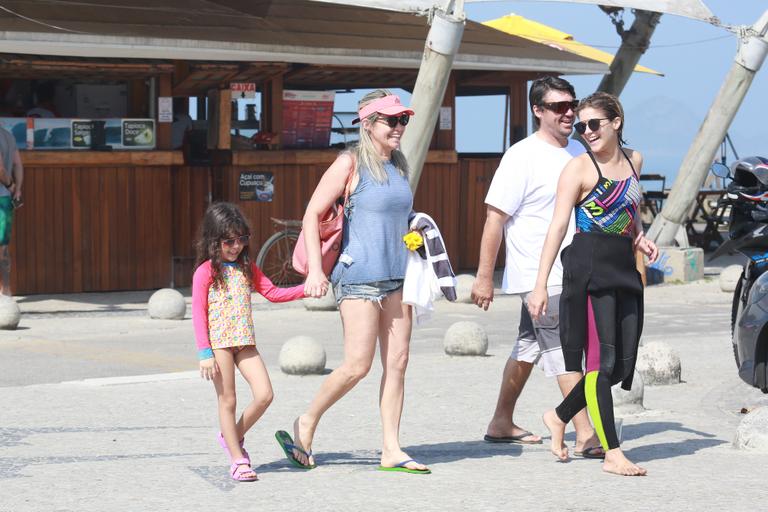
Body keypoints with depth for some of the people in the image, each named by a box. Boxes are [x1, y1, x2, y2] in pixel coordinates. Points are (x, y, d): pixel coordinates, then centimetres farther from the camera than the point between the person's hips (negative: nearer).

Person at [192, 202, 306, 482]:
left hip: (244, 342, 6)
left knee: (264, 394, -4)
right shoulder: (205, 272, -6)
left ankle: (233, 436, 19)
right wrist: (205, 353, -15)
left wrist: (306, 289, 2)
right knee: (227, 400, 0)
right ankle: (237, 459, 8)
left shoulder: (247, 268, 12)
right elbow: (198, 313, -9)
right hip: (219, 343, -6)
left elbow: (272, 292, 15)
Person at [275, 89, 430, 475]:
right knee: (358, 364, -10)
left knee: (397, 362, 2)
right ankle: (306, 425, 10)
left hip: (396, 276, 7)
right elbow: (312, 214, -8)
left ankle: (392, 450, 5)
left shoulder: (399, 165, 14)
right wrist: (314, 269, -14)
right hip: (359, 276, -7)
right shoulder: (351, 163, -6)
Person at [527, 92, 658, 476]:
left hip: (624, 268, 7)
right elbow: (558, 226, -9)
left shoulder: (634, 160, 13)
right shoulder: (579, 167, -5)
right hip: (590, 267, -7)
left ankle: (559, 417, 26)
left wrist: (640, 238, 10)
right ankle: (612, 454, -3)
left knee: (623, 363, 7)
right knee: (601, 359, -7)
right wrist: (540, 285, -15)